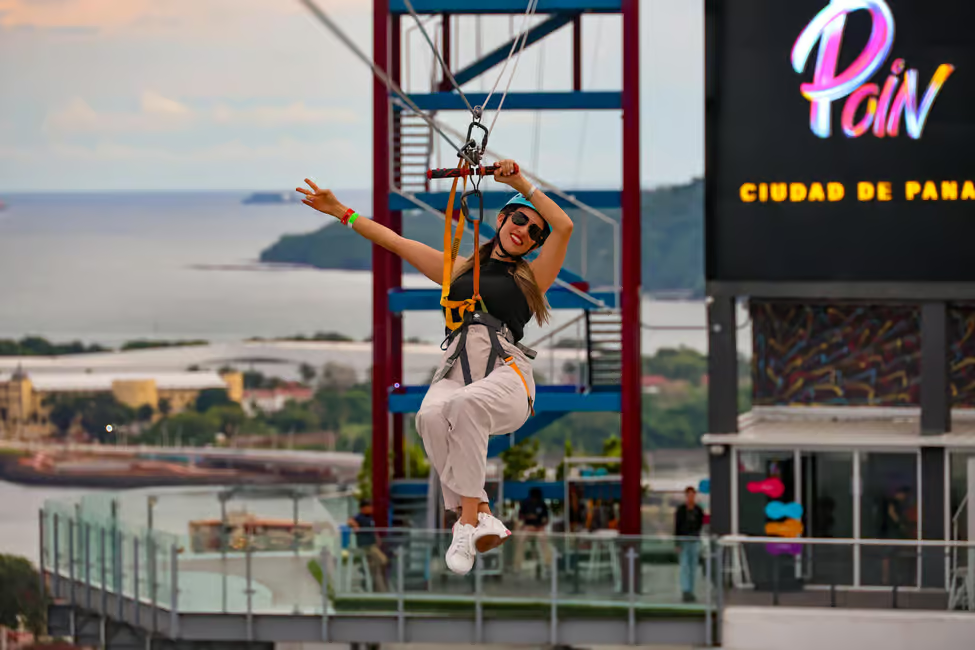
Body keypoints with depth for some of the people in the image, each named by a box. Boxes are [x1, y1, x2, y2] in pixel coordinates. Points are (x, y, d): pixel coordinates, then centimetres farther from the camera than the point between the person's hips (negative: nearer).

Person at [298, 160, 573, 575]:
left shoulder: (529, 278, 21)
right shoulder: (458, 270, 29)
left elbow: (564, 226, 8)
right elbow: (395, 243, 31)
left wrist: (522, 185, 10)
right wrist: (341, 212, 31)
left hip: (506, 374, -2)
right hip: (454, 369, 2)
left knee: (466, 403, -39)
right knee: (431, 416, -35)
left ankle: (468, 519, -39)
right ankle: (479, 516, -37)